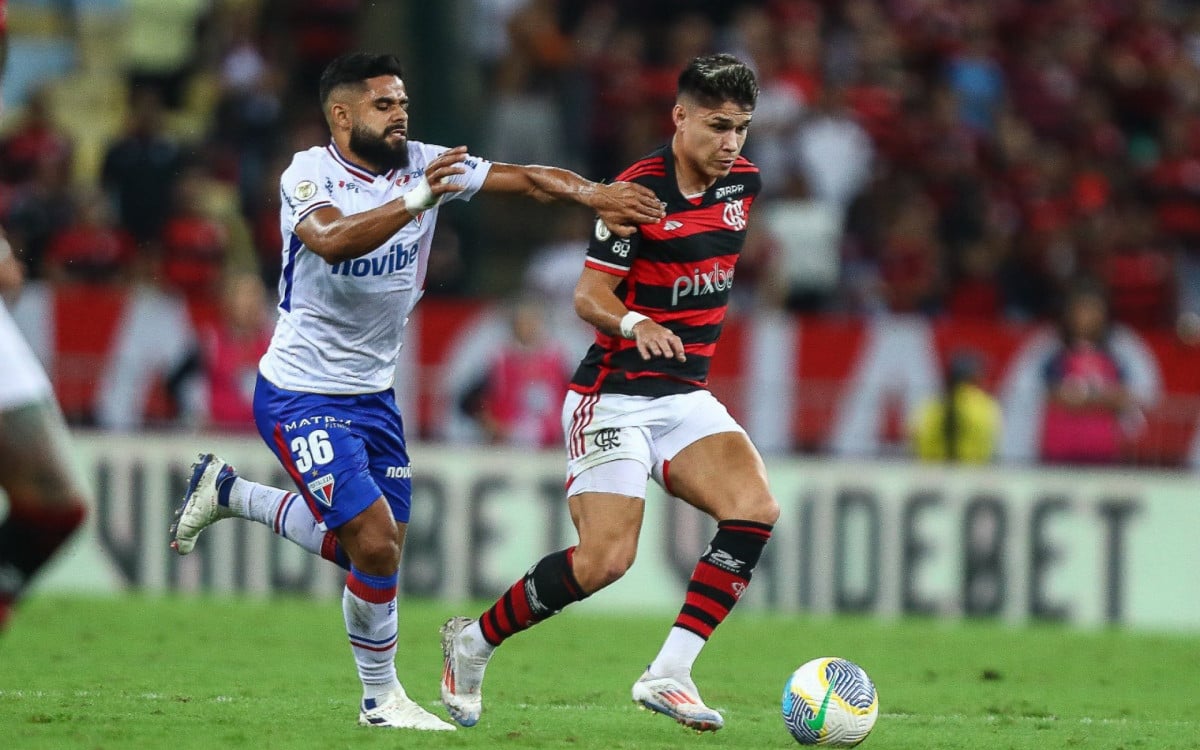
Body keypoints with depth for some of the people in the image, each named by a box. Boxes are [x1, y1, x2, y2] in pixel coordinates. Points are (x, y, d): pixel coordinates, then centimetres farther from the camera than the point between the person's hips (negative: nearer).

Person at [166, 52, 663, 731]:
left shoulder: (424, 165, -3)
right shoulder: (310, 175, -17)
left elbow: (525, 178, -9)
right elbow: (332, 241, -38)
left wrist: (594, 194, -28)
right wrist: (416, 200, -51)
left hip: (373, 394, 7)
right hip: (302, 393, -7)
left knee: (373, 544, 14)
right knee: (376, 545, -15)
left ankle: (230, 492, 32)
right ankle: (381, 698, 6)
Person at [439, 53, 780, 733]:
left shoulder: (744, 181, 6)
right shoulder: (641, 191, -14)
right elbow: (588, 296, -16)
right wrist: (635, 325, -34)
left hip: (687, 396, 6)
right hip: (615, 398, -6)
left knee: (756, 509, -19)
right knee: (606, 560, -16)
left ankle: (670, 674, -18)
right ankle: (474, 642, 9)